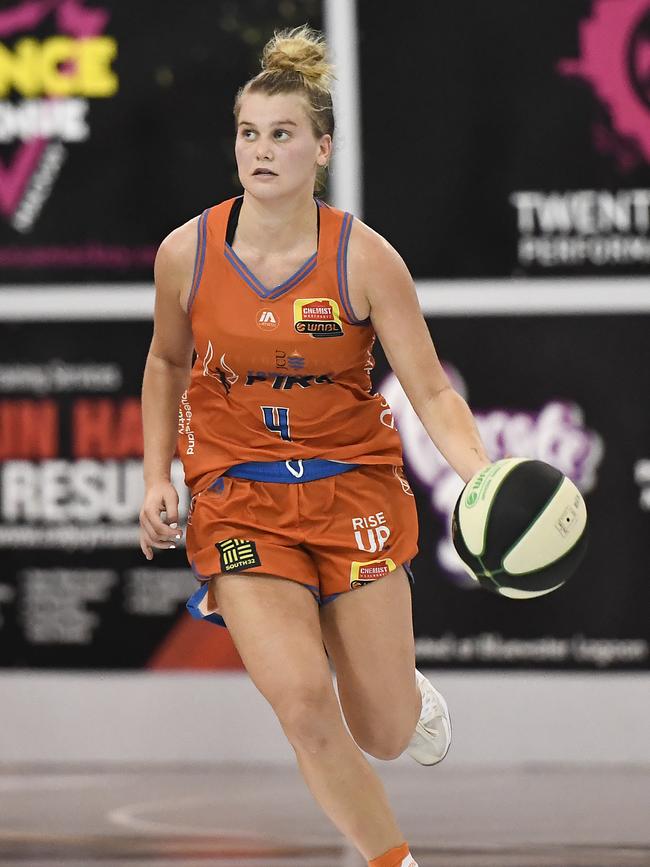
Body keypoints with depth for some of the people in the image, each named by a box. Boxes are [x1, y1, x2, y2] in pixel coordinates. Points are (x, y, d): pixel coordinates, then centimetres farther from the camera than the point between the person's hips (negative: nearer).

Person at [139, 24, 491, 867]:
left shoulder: (364, 259, -13)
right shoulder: (187, 253, -7)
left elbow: (432, 392, -12)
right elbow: (167, 363, 12)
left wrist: (488, 477, -29)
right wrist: (157, 476, 4)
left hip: (353, 485, 0)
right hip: (237, 496, 0)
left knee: (387, 736, 1)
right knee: (304, 706, -19)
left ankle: (405, 691, 41)